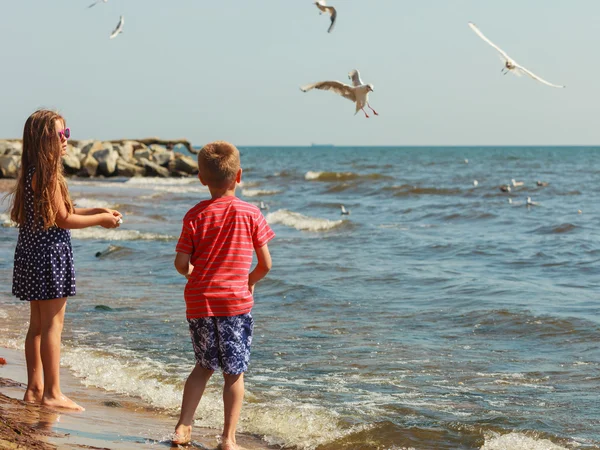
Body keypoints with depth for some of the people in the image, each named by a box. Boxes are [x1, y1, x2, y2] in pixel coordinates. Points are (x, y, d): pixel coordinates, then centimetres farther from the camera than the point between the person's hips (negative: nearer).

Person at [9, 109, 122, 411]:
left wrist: (95, 210, 14)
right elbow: (62, 220, -16)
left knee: (37, 324, 14)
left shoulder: (32, 172, 11)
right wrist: (100, 220, -4)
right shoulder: (47, 174, -18)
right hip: (49, 254, -10)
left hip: (31, 254, 10)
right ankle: (52, 393, 1)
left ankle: (34, 389, 20)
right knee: (53, 324, -4)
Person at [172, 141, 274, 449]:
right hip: (235, 302, -2)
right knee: (234, 372, 7)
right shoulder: (250, 214, -4)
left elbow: (181, 263, -4)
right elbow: (265, 264, -2)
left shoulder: (195, 215, -3)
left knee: (204, 365, 20)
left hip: (199, 303, 2)